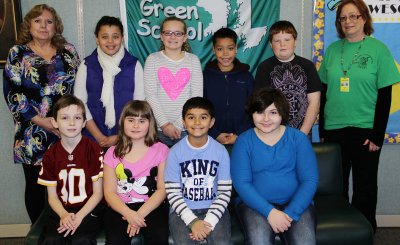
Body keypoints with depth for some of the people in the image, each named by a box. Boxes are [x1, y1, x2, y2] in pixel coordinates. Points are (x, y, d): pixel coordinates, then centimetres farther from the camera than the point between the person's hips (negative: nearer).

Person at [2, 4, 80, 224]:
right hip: (32, 133, -1)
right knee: (35, 184, 7)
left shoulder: (68, 51, 9)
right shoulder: (18, 53, 3)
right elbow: (12, 93, -4)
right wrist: (41, 121, -12)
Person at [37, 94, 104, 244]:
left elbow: (98, 193, -3)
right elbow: (52, 196, 6)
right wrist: (64, 215, -14)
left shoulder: (94, 150, -5)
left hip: (89, 209, -2)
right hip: (62, 210, 2)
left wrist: (78, 217, -15)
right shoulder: (50, 156, 4)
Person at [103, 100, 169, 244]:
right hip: (121, 209, 1)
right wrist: (129, 214, -17)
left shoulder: (161, 150, 5)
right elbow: (109, 192, 2)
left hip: (152, 207, -1)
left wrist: (140, 214, -15)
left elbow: (163, 188, -2)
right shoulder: (113, 153, 9)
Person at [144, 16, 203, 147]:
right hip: (158, 128, 0)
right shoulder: (153, 59, 2)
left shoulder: (193, 60, 4)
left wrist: (179, 124, -9)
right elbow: (150, 95, -4)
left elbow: (197, 96, -2)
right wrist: (164, 124, -11)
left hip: (186, 128, 0)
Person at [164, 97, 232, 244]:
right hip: (183, 211, -1)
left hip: (213, 209, 1)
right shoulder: (175, 152, -4)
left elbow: (225, 191, -2)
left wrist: (209, 222, -13)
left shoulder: (220, 151, -2)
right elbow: (172, 192, -5)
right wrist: (192, 221, -15)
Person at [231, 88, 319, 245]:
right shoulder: (244, 141, 2)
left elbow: (310, 180, -2)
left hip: (296, 203, 1)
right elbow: (241, 183, -6)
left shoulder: (298, 138, 4)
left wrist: (290, 213, -16)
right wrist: (270, 212, -18)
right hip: (255, 203, 0)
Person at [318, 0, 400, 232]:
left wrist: (377, 135, -10)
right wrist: (322, 130, 7)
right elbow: (325, 92, 9)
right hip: (334, 129, 3)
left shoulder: (378, 49, -4)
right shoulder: (333, 49, 6)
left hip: (365, 130, -3)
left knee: (365, 187, 8)